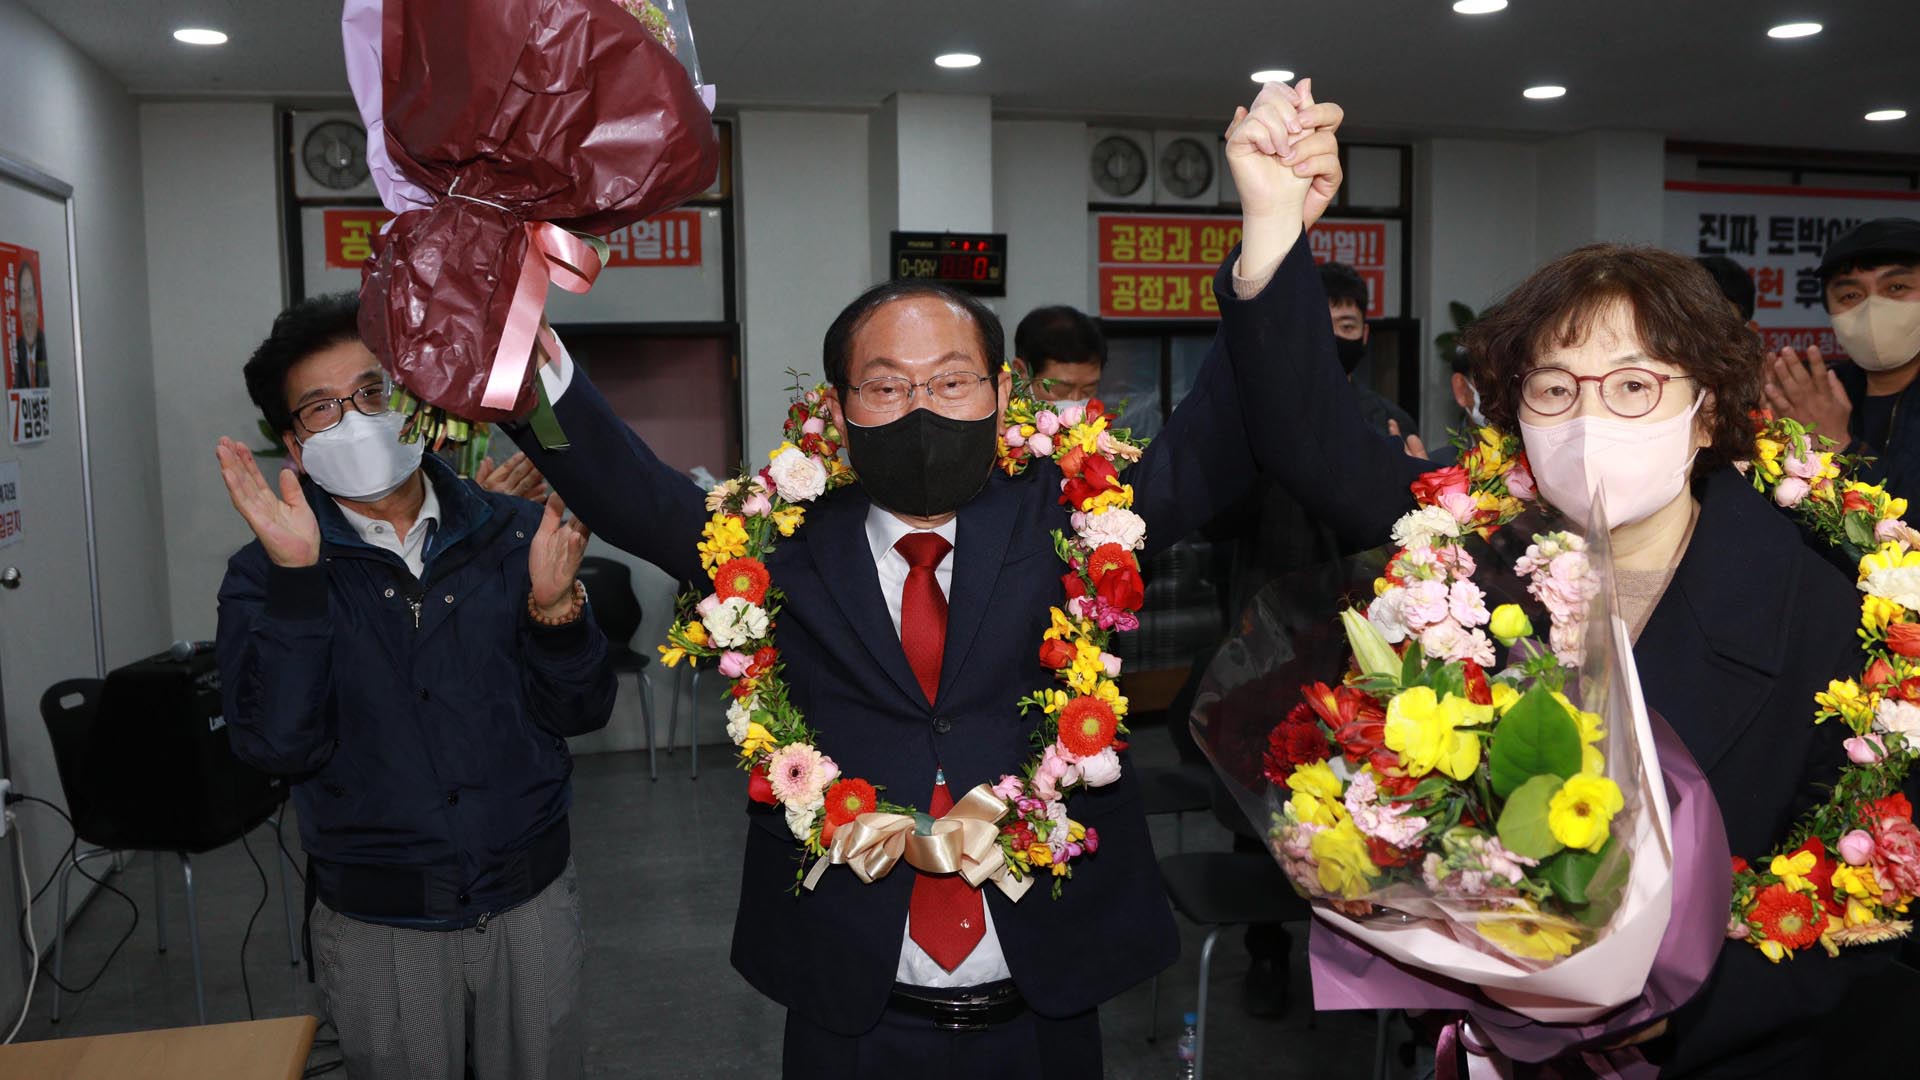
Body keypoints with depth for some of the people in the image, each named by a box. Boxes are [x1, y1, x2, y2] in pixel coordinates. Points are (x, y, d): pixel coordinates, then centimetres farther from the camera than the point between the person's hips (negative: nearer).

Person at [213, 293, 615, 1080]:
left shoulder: (514, 535, -2)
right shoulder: (267, 574, -4)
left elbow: (582, 712, -4)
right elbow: (278, 745, -18)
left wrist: (553, 604, -21)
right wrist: (296, 576, -25)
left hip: (530, 900, 2)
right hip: (376, 924, -1)